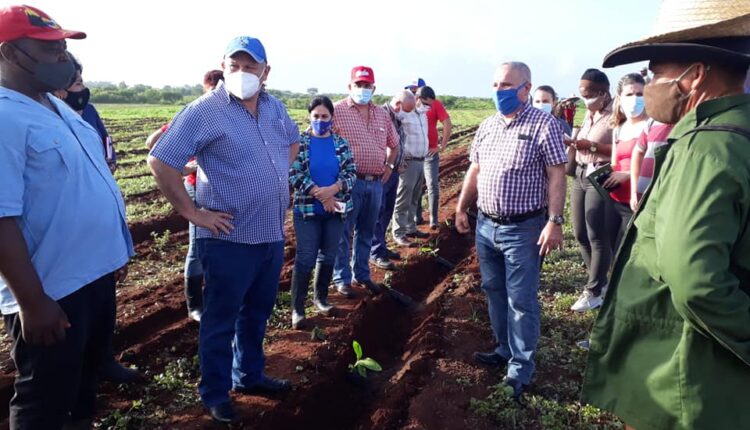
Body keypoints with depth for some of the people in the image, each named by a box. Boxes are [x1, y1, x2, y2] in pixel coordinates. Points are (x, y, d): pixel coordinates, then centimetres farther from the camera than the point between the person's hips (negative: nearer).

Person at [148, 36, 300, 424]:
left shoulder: (275, 108, 7)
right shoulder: (204, 111, -15)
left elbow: (292, 141, 27)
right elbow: (160, 162, -19)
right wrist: (192, 213, -17)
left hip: (272, 234, 7)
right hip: (229, 239, -7)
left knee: (257, 313, 21)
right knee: (221, 320, 8)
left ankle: (249, 376, 40)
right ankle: (215, 394, 27)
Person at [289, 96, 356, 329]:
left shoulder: (340, 143, 4)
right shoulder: (299, 142, -3)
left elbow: (351, 172, -2)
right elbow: (294, 174, -12)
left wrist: (332, 189, -20)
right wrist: (321, 195, -17)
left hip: (336, 210, 3)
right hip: (307, 209, -3)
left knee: (328, 256, 13)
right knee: (305, 258, -4)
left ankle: (321, 297, 31)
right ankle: (297, 308, 6)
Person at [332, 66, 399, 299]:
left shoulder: (382, 114, 12)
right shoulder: (337, 111, -7)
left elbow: (393, 143, 26)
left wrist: (389, 165, 15)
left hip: (376, 183, 6)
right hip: (349, 183, -5)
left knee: (366, 233, 16)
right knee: (344, 233, 4)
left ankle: (362, 275, 29)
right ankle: (342, 279, 16)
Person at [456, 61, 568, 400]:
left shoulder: (544, 125, -9)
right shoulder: (487, 126, 10)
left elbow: (557, 176, -12)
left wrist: (555, 221, -18)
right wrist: (462, 208, 15)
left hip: (524, 228, -6)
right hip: (486, 225, 7)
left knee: (521, 301, 1)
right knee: (494, 292, 17)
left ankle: (520, 369, 15)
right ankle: (505, 350, 34)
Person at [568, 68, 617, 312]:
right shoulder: (590, 113, 17)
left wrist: (591, 146, -22)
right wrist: (575, 143, 3)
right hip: (580, 175, 9)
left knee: (597, 237, -3)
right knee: (580, 234, 12)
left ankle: (593, 292, 8)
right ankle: (600, 281, 28)